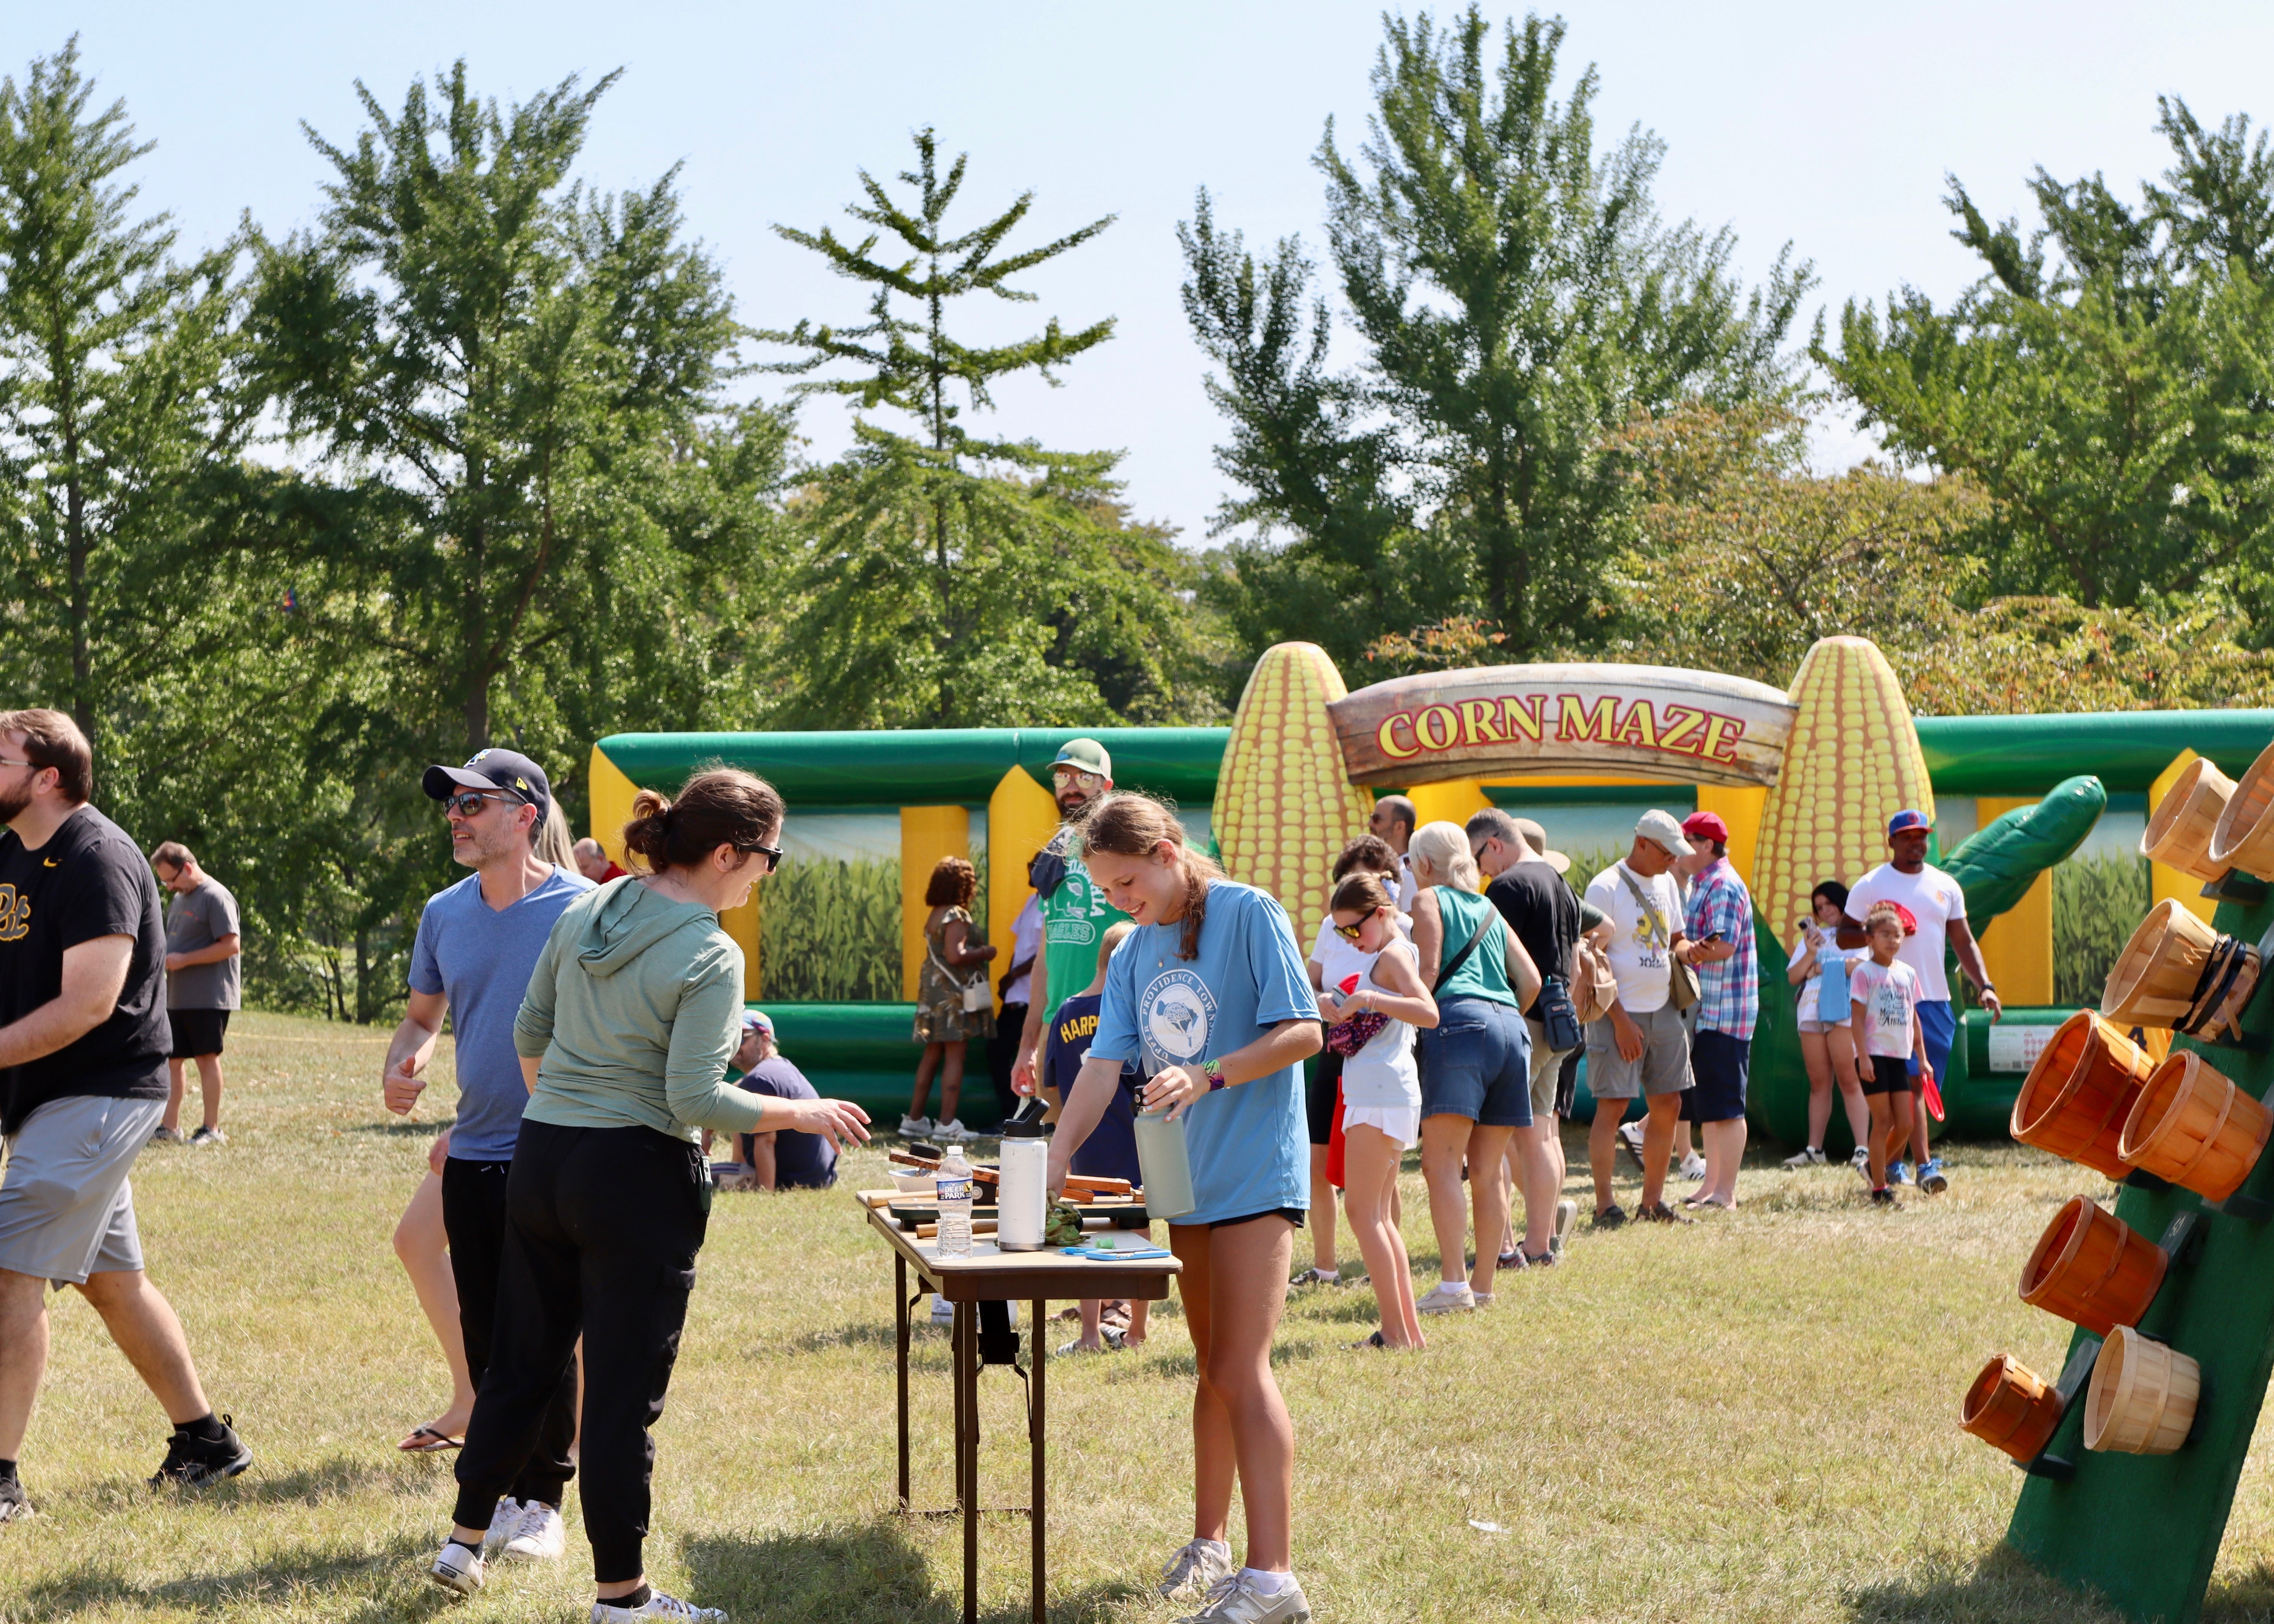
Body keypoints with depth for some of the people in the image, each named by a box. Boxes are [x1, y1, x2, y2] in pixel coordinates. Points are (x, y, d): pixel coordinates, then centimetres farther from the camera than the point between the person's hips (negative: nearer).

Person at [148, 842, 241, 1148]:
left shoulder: (216, 897, -11)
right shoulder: (179, 899, 18)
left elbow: (230, 946, -18)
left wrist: (183, 960, -18)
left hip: (209, 997, -9)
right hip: (177, 997, 9)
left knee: (207, 1057, -4)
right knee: (171, 1059, 7)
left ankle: (212, 1129, 2)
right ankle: (170, 1127, 12)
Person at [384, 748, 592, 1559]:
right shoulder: (445, 914, 8)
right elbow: (422, 1014, 19)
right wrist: (400, 1065, -3)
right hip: (471, 1155, 5)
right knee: (485, 1335, 10)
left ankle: (543, 1499, 7)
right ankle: (502, 1488, 22)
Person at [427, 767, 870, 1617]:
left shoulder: (584, 911, 4)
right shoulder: (710, 958, -17)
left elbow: (530, 1031, 13)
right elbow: (696, 1101, -20)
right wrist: (801, 1114, -8)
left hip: (540, 1160, 7)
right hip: (638, 1175, -7)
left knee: (523, 1362, 19)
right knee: (623, 1391, 2)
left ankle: (464, 1541, 28)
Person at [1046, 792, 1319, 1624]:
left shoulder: (1249, 914, -10)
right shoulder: (1136, 950, 10)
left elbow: (1302, 1032, -14)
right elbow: (1105, 1064, 5)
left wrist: (1209, 1075, -26)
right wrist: (1052, 1163, -6)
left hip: (1254, 1173, -7)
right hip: (1189, 1176, 7)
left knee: (1241, 1370, -13)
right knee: (1211, 1366, 15)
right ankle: (1210, 1545, 25)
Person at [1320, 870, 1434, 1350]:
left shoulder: (1391, 956, -12)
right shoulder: (1388, 954, 18)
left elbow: (1428, 1013, -28)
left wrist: (1369, 999, -34)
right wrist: (1337, 1009, 11)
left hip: (1380, 1093, -11)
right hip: (1387, 1094, 11)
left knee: (1364, 1213, -9)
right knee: (1379, 1216, 13)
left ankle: (1395, 1331, -10)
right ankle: (1409, 1327, 13)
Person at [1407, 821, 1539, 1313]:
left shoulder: (1429, 900, 8)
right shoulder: (1490, 911, 26)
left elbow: (1427, 974, -5)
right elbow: (1531, 980, 18)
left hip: (1458, 1020, -7)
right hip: (1511, 1028, 7)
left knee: (1442, 1163, -11)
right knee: (1488, 1172, 8)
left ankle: (1453, 1284, -21)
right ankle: (1483, 1285, 9)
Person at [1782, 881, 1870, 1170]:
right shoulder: (1812, 935, 24)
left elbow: (1862, 966, -9)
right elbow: (1793, 977, 18)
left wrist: (1823, 967, 0)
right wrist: (1811, 953, 1)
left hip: (1843, 1012, -5)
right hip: (1811, 1012, 5)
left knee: (1849, 1081, -11)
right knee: (1819, 1084, 5)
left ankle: (1863, 1149, -16)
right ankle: (1814, 1150, 5)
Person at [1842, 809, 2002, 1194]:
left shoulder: (1945, 886, 13)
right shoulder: (1870, 886, 0)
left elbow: (1963, 942, 14)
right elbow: (1844, 935, 1)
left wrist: (1983, 986, 2)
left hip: (1936, 1001, 4)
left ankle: (1888, 1162, 21)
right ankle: (1925, 1165, -18)